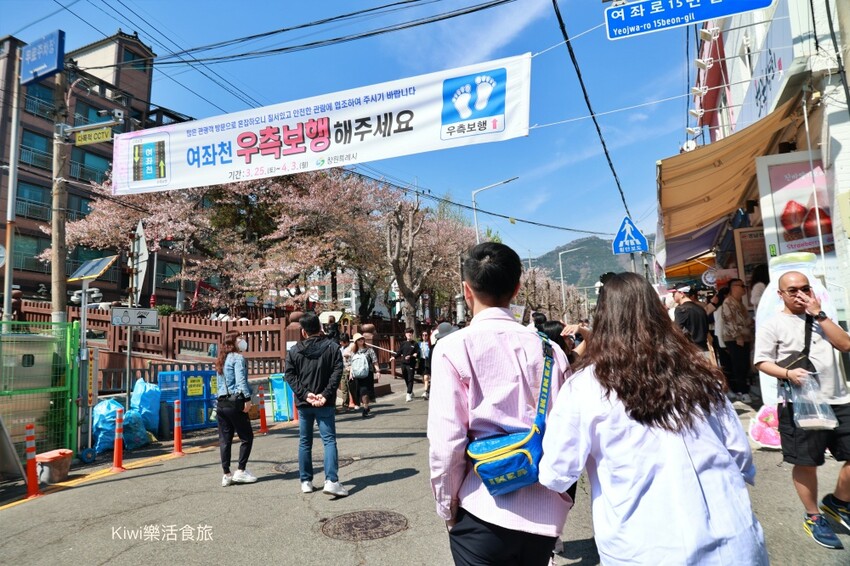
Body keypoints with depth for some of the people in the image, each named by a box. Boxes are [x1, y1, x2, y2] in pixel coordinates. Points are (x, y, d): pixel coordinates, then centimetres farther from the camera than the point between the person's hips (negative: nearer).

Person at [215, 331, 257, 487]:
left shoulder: (221, 360, 18)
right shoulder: (238, 358, -7)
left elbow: (219, 383, 19)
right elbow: (241, 380, -17)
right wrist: (248, 398, -19)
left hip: (221, 403, 8)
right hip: (235, 402, -8)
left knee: (224, 440, 8)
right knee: (247, 437, 3)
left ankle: (227, 475, 12)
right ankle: (240, 471, 3)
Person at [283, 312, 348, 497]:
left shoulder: (294, 351, 3)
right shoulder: (332, 347, -2)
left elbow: (289, 375, -4)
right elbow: (337, 372, -11)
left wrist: (305, 394, -10)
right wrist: (326, 394, -14)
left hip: (303, 404, 2)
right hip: (325, 404, -2)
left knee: (304, 442, 14)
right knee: (329, 440, 0)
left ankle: (306, 481, 20)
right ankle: (331, 481, -12)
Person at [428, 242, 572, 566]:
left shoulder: (453, 348, -13)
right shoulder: (548, 349, -2)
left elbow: (446, 442, -15)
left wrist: (448, 507, 1)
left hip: (483, 513, -4)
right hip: (546, 514, 4)